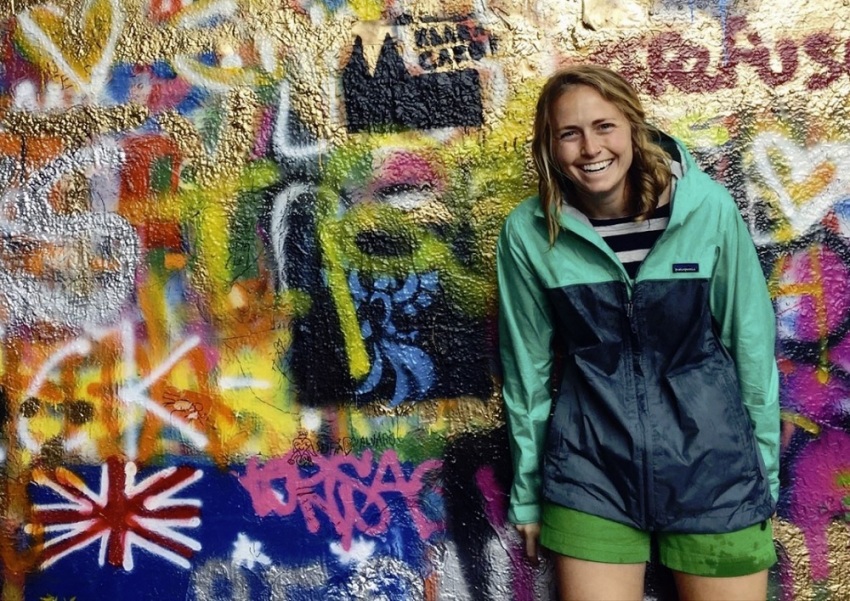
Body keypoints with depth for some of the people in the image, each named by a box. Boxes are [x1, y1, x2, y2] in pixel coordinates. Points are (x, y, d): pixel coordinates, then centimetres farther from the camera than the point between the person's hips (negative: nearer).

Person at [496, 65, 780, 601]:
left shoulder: (707, 206, -10)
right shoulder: (529, 232, -8)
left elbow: (752, 343, 0)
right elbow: (527, 366, 2)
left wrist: (766, 475, 6)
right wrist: (528, 493, 8)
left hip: (712, 461, 0)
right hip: (591, 466, 0)